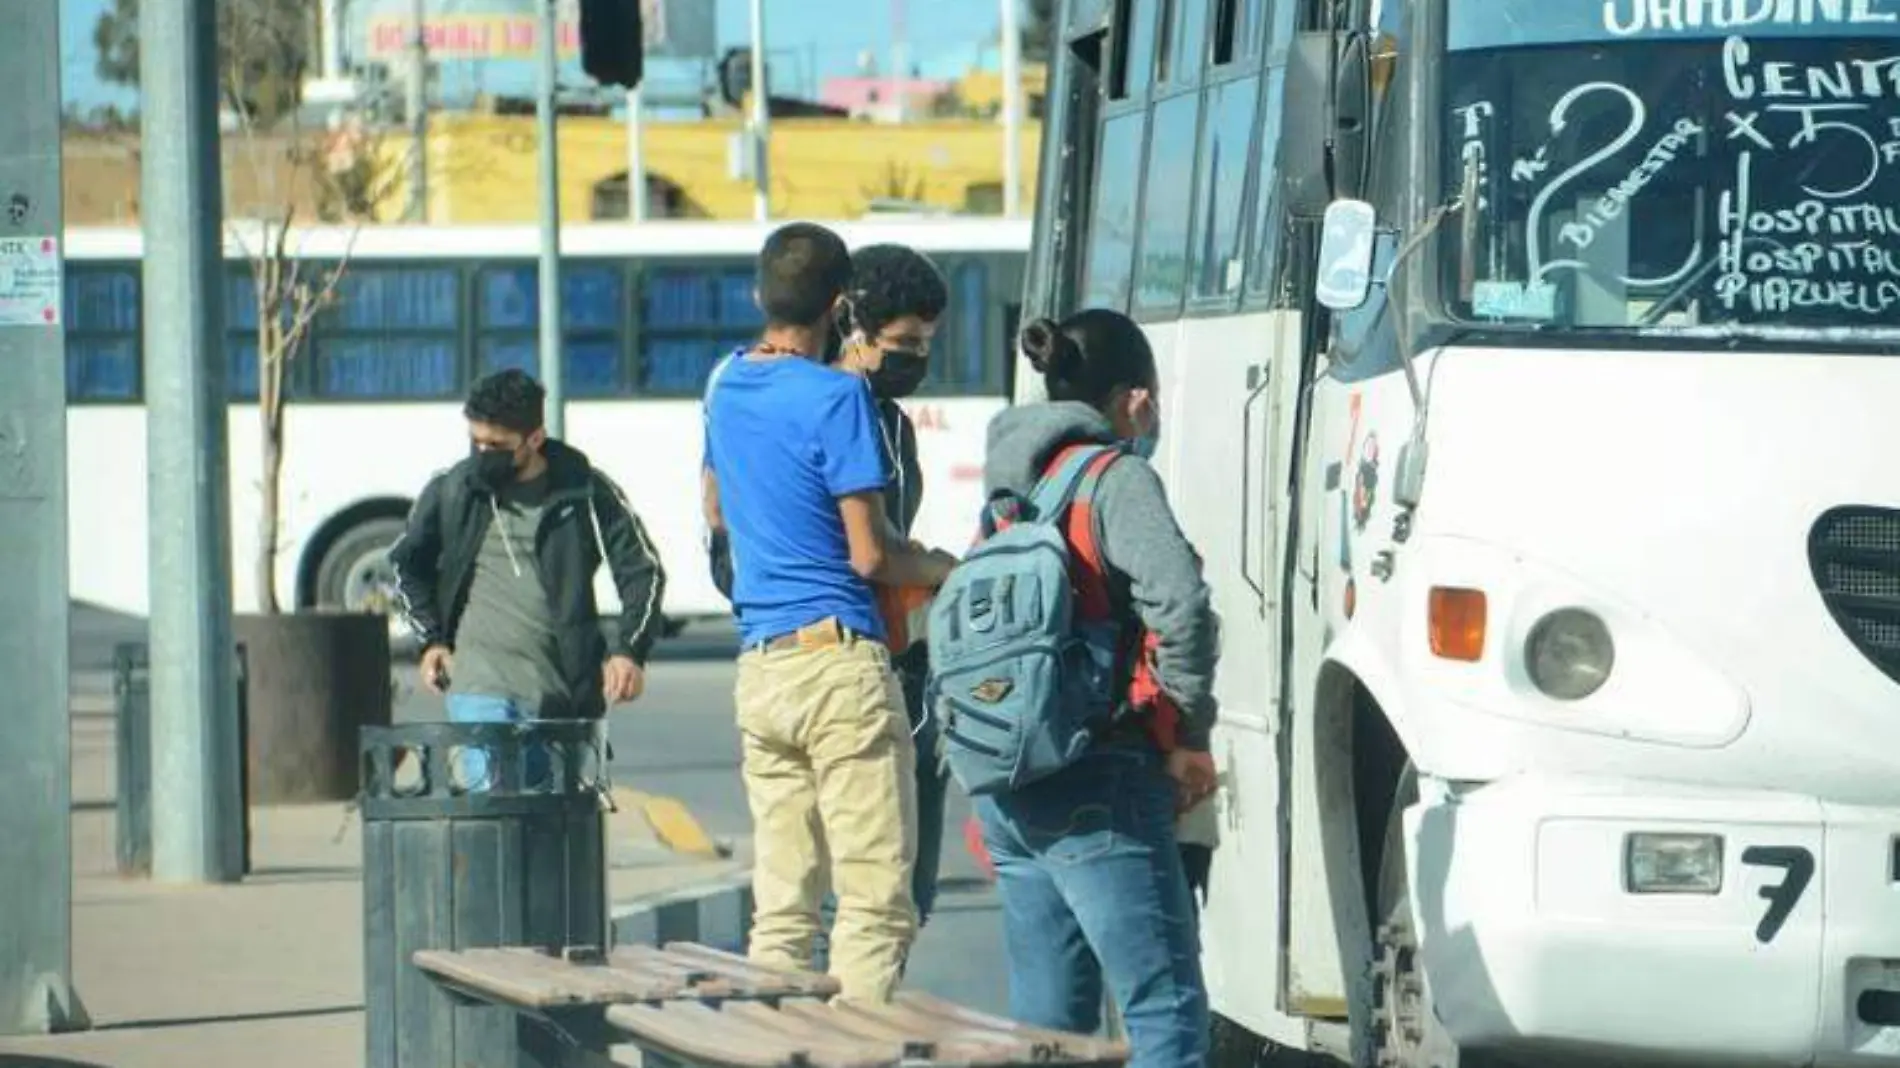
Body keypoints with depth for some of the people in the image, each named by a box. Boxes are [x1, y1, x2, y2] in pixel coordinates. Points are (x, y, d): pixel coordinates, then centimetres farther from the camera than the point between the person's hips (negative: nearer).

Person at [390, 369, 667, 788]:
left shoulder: (585, 494, 0)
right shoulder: (451, 492, 4)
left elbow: (643, 571, 4)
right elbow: (406, 563, 21)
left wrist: (630, 652, -9)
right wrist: (431, 639, 9)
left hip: (560, 691, 1)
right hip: (479, 686, -1)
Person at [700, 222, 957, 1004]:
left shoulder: (726, 385, 13)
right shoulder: (836, 397, -10)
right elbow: (869, 555, -11)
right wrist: (947, 571, 6)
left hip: (758, 667, 7)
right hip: (839, 656, -7)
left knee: (781, 903, 8)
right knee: (876, 897, -6)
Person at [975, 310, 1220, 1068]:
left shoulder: (1010, 488, 18)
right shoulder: (1115, 478, -7)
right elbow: (1179, 601, -22)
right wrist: (1188, 736, -10)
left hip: (1005, 784, 8)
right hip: (1097, 786, -8)